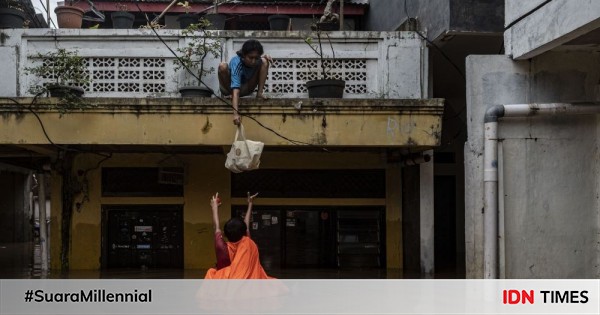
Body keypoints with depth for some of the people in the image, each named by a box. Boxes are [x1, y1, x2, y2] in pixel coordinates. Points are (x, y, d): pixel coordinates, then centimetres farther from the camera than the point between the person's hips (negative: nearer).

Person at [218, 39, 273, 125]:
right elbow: (236, 90, -48)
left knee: (264, 61, -14)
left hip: (245, 89, 4)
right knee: (223, 66, -34)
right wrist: (236, 113, -59)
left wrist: (266, 57, -16)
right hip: (230, 88, -4)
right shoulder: (236, 63, -36)